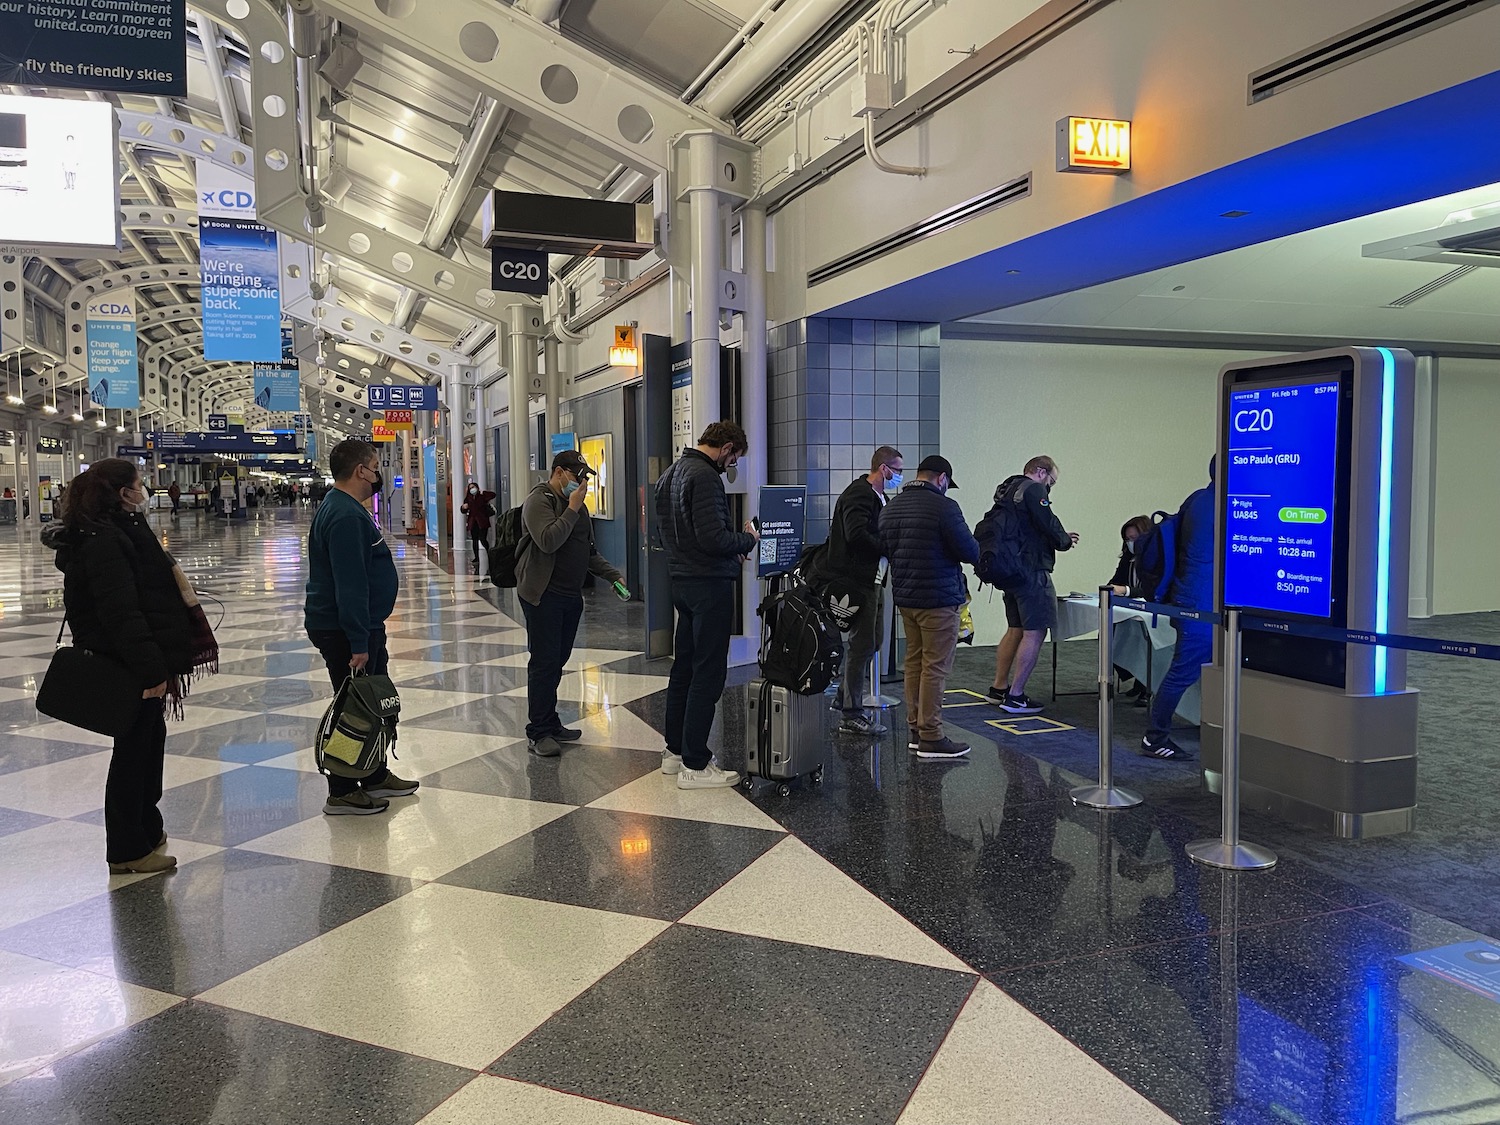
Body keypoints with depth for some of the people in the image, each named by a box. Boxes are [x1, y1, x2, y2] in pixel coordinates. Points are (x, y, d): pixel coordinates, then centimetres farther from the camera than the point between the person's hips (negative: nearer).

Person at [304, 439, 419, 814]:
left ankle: (376, 776, 30)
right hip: (345, 629, -11)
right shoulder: (345, 516, -21)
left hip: (363, 626, 11)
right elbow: (349, 585, -26)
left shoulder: (348, 509, 13)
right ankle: (342, 793, 9)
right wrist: (358, 643, -27)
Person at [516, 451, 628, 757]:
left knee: (557, 661, 13)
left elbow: (589, 551, 24)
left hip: (571, 596, 8)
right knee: (544, 662, -6)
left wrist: (613, 576, 14)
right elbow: (548, 541, -26)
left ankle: (550, 724, 22)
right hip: (544, 595, -8)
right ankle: (538, 734, 1)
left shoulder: (577, 504, 18)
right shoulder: (539, 501, -10)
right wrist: (572, 510, -20)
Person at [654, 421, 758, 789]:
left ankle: (675, 751, 24)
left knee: (683, 666, 16)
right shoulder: (705, 477, -17)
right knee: (708, 673, -5)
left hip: (681, 580, 10)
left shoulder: (671, 473, 15)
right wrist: (748, 539, -6)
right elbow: (712, 538, -25)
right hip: (710, 583, -10)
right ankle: (695, 765, -1)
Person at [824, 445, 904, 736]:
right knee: (862, 644, -6)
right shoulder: (859, 494, -15)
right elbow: (857, 535, -28)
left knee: (869, 641, 17)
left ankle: (844, 697, 30)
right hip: (856, 580, -11)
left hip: (867, 579, 11)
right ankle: (851, 716, 1)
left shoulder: (876, 497, 18)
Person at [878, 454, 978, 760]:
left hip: (904, 596, 8)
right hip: (938, 599, -8)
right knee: (935, 667, -4)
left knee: (914, 662, 15)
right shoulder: (944, 507, -15)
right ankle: (931, 737, -1)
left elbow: (885, 549, 18)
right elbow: (971, 552, -14)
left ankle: (915, 729, 22)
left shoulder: (890, 508, 10)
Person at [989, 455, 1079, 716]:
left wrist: (1059, 537, 16)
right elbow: (1048, 525, -17)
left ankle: (998, 688, 25)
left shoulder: (1008, 490, 19)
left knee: (1015, 629, 19)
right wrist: (1065, 540, 3)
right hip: (1031, 570, -10)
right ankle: (1015, 697, -5)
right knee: (1035, 632, -5)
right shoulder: (1034, 489, -11)